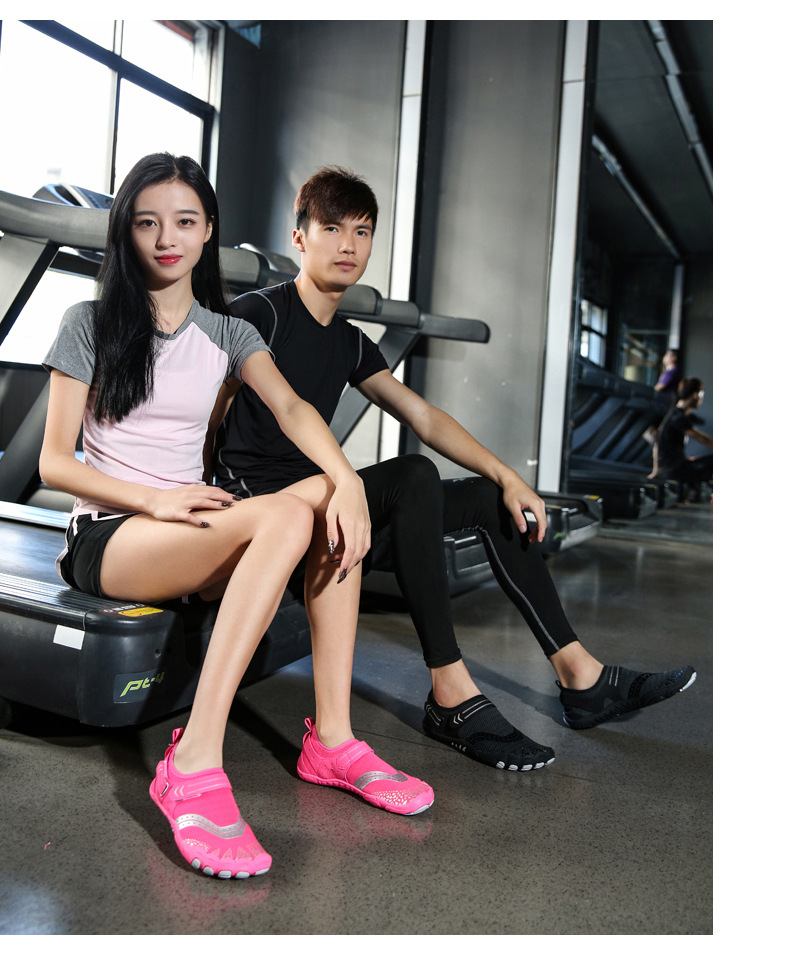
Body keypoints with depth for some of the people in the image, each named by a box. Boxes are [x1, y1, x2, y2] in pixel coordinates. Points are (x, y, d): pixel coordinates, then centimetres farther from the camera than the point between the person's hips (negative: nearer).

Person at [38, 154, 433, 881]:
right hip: (108, 537, -4)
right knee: (288, 517, -32)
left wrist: (346, 478, -27)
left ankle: (332, 738, -24)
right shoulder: (90, 324, 4)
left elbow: (290, 407, -7)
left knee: (331, 500, -24)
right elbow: (54, 462, -3)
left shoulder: (228, 333, 13)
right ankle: (194, 764, -36)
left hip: (191, 533, 4)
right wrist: (154, 499, -21)